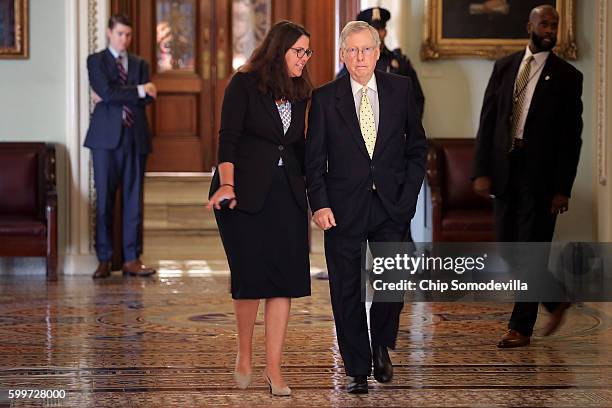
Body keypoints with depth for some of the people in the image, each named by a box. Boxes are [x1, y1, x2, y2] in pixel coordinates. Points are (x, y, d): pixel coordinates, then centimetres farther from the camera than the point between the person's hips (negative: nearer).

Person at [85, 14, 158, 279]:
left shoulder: (140, 64, 16)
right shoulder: (96, 61, 6)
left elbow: (149, 97, 0)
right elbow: (107, 92, -11)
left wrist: (113, 96, -7)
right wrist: (138, 90, -8)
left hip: (135, 137, 3)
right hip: (106, 137, -3)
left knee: (133, 199, 1)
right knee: (104, 199, -2)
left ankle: (132, 259, 4)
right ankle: (104, 259, 4)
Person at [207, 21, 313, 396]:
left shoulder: (300, 93, 13)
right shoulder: (244, 84, -4)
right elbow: (228, 138, -11)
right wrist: (227, 184, -23)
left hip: (287, 193, 5)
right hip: (245, 192, -5)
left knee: (285, 279, -2)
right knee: (251, 277, -6)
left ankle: (274, 369, 2)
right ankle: (244, 354, 17)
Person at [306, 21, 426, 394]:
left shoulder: (401, 89, 4)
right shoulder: (325, 98, 0)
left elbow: (417, 146, 9)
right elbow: (314, 158, 2)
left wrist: (408, 193, -1)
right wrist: (319, 204, -8)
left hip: (392, 206, 1)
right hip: (344, 209, -1)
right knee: (347, 292, 4)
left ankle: (382, 348, 28)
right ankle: (358, 370, 17)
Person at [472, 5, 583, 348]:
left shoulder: (567, 76, -1)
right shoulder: (505, 67, 9)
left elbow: (572, 136, -3)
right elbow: (488, 120, 7)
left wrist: (563, 188, -9)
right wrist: (482, 171, -1)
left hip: (541, 172, -4)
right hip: (505, 168, 4)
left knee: (530, 249, -2)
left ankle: (521, 327, 9)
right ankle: (555, 300, 28)